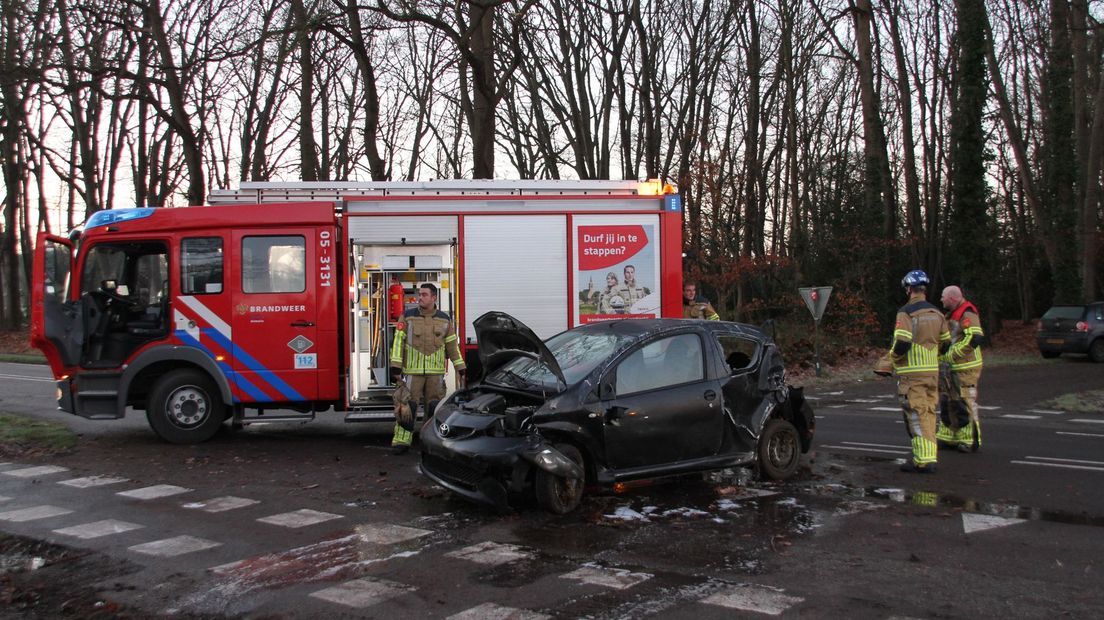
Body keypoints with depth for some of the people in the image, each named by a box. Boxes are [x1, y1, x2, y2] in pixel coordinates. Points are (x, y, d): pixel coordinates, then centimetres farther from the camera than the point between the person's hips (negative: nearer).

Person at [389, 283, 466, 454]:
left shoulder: (444, 320, 8)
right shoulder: (407, 317, 1)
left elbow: (452, 345, 12)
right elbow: (398, 342, -2)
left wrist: (461, 367, 10)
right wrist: (395, 367, -10)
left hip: (436, 372, 2)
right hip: (412, 371, -2)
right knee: (407, 406, -5)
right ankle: (402, 440, 1)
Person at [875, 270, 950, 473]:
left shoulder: (906, 312, -11)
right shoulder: (937, 313, 11)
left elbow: (902, 343, -20)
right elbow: (946, 344, 17)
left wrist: (888, 361, -4)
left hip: (912, 372, -7)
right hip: (932, 371, 7)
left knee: (917, 416, -5)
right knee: (929, 414, 13)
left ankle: (923, 460, -7)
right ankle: (929, 456, 17)